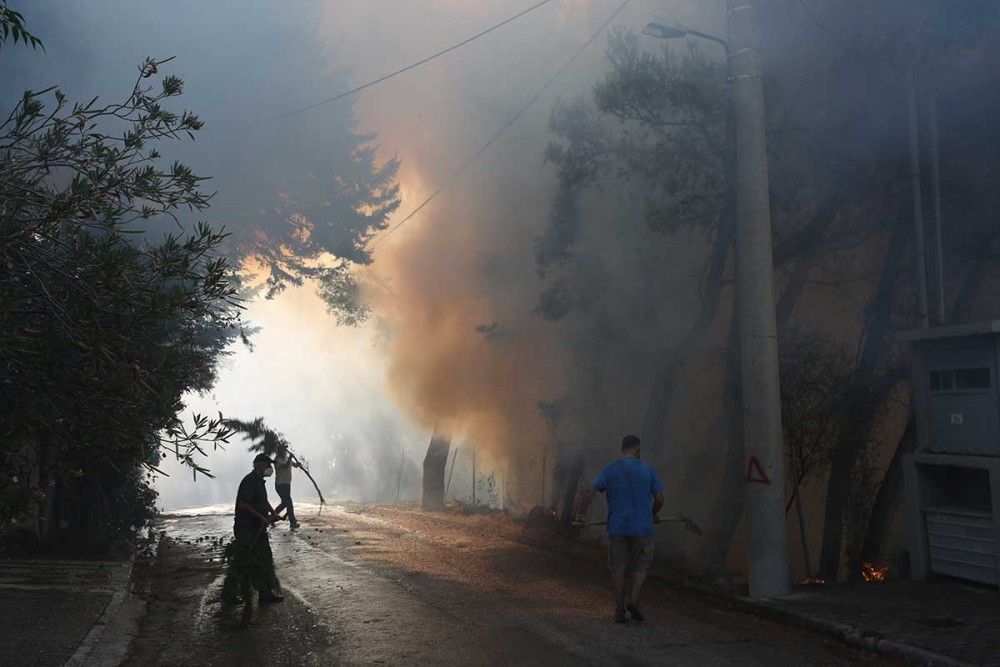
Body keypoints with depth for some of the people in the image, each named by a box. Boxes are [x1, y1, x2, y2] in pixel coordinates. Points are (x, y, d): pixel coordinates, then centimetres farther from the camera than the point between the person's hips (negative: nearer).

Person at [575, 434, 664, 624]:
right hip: (642, 527, -1)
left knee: (618, 568, 9)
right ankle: (633, 599, -6)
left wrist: (580, 514, -1)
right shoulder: (647, 470, 0)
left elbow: (590, 492, -9)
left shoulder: (609, 470, 2)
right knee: (640, 565, 14)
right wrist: (653, 515, 19)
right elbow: (659, 499, 0)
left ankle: (620, 610, 10)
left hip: (616, 527, 1)